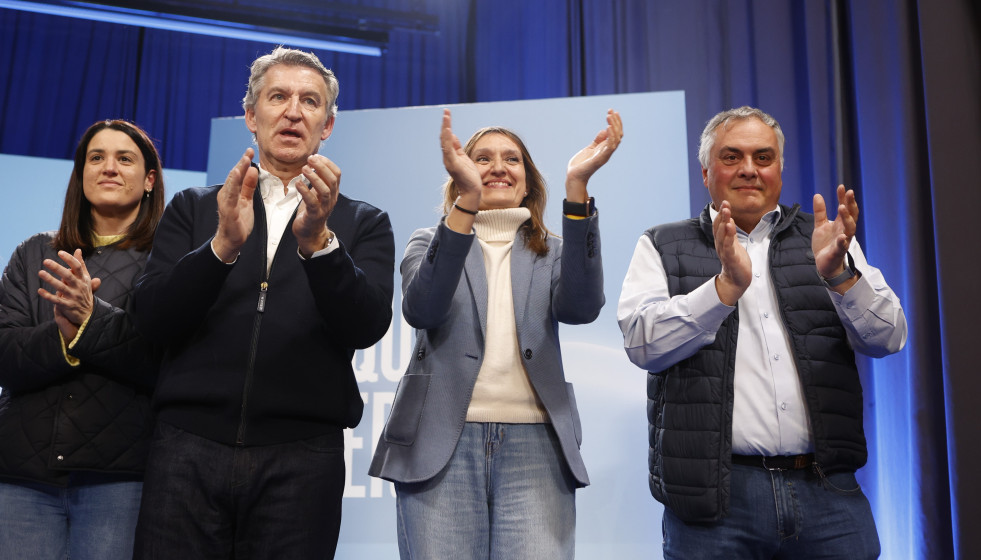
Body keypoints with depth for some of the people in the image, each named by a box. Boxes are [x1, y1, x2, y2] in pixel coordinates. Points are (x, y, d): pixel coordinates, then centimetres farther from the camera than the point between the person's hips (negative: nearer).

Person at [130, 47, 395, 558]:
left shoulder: (363, 224, 10)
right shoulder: (193, 209, 13)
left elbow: (367, 327, -6)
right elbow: (153, 318, 0)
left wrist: (318, 241, -21)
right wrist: (223, 245, -16)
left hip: (302, 456, 0)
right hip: (188, 447, 1)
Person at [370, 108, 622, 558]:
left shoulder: (552, 253, 15)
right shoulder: (429, 243, 13)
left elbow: (581, 308, -8)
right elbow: (421, 309, -10)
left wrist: (577, 187, -17)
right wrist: (467, 199, -20)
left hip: (534, 447, 1)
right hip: (441, 446, 0)